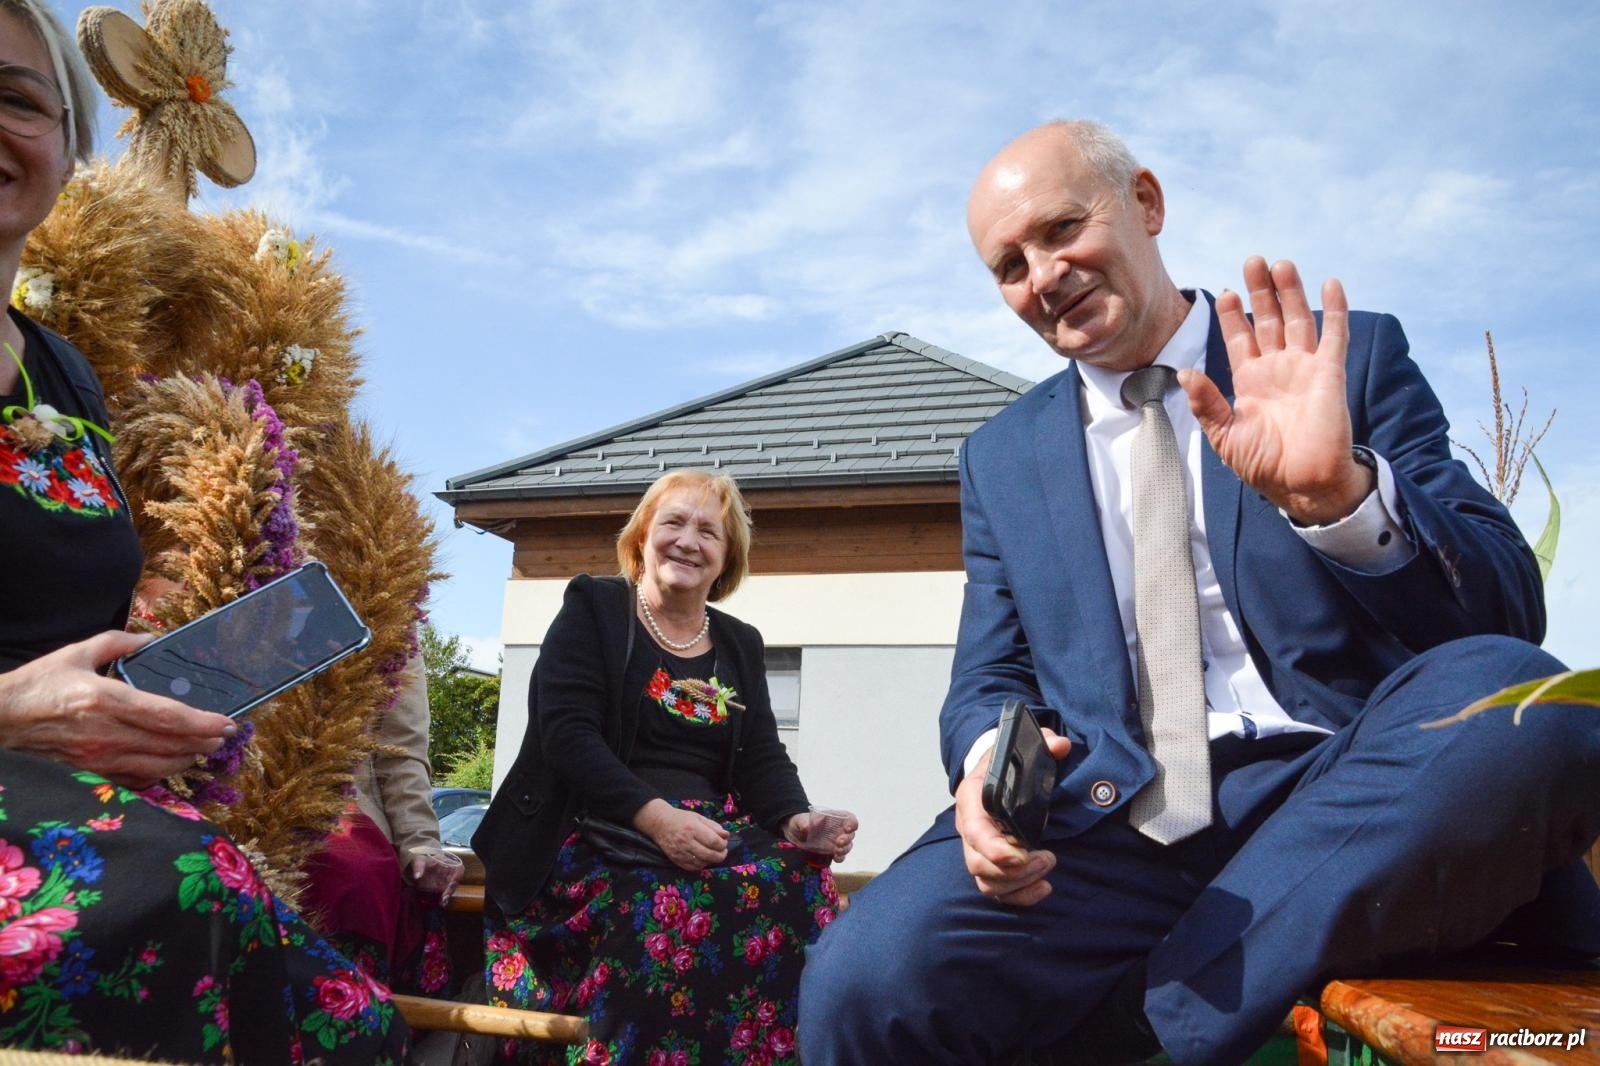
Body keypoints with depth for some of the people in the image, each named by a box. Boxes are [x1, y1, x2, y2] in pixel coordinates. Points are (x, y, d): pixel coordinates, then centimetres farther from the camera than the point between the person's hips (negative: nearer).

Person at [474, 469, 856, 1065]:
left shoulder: (741, 645, 18)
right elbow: (567, 734, -9)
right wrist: (655, 816, -23)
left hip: (713, 834, 4)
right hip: (597, 831, -4)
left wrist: (796, 820, -12)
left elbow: (763, 759, 12)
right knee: (673, 904, -35)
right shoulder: (592, 609, 4)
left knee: (800, 885, -27)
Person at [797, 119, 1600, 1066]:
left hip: (1341, 790, 1)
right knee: (865, 979, -27)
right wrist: (988, 761, -10)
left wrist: (1341, 491, -19)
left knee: (1514, 705, -32)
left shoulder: (1351, 357, 9)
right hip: (1113, 824, 0)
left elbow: (1507, 618, 2)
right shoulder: (1002, 456, 17)